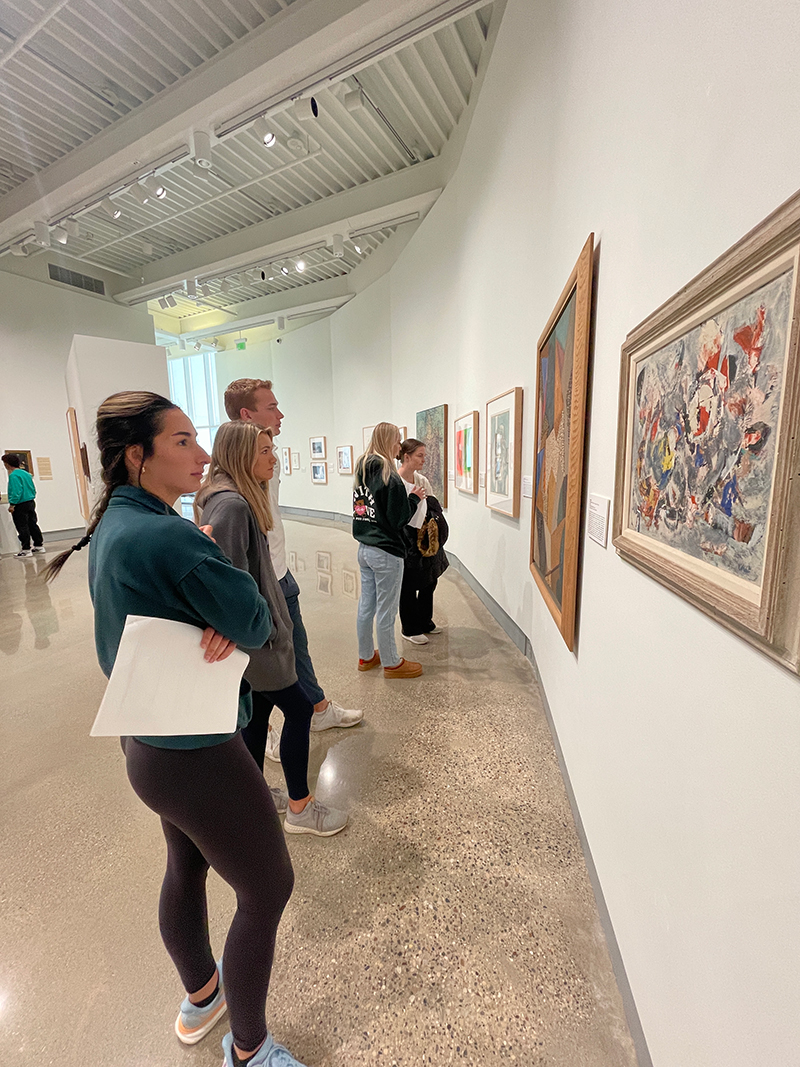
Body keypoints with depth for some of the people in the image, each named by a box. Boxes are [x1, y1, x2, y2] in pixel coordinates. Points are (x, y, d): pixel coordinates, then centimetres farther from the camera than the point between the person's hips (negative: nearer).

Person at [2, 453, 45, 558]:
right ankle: (39, 545, 19)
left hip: (20, 505, -8)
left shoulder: (13, 475, -15)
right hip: (31, 503, 8)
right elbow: (33, 489, 15)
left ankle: (26, 549, 2)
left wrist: (12, 504, -20)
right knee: (33, 525, 14)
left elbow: (16, 491, -22)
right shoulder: (26, 473, 10)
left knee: (22, 527, -2)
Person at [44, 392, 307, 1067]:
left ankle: (199, 999, 57)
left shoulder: (112, 525, 2)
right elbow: (258, 624, -22)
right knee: (268, 889, 13)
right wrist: (237, 620, -5)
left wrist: (222, 621, -8)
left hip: (149, 739, 9)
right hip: (196, 752, -9)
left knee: (187, 866, 30)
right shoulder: (169, 537, -28)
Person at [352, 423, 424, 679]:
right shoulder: (390, 477, -17)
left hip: (364, 549, 8)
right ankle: (391, 663, 21)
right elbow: (399, 520, -16)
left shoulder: (362, 473, 8)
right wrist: (414, 498, -1)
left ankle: (366, 656, 33)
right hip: (386, 552, -8)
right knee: (386, 610, 5)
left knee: (366, 605, 17)